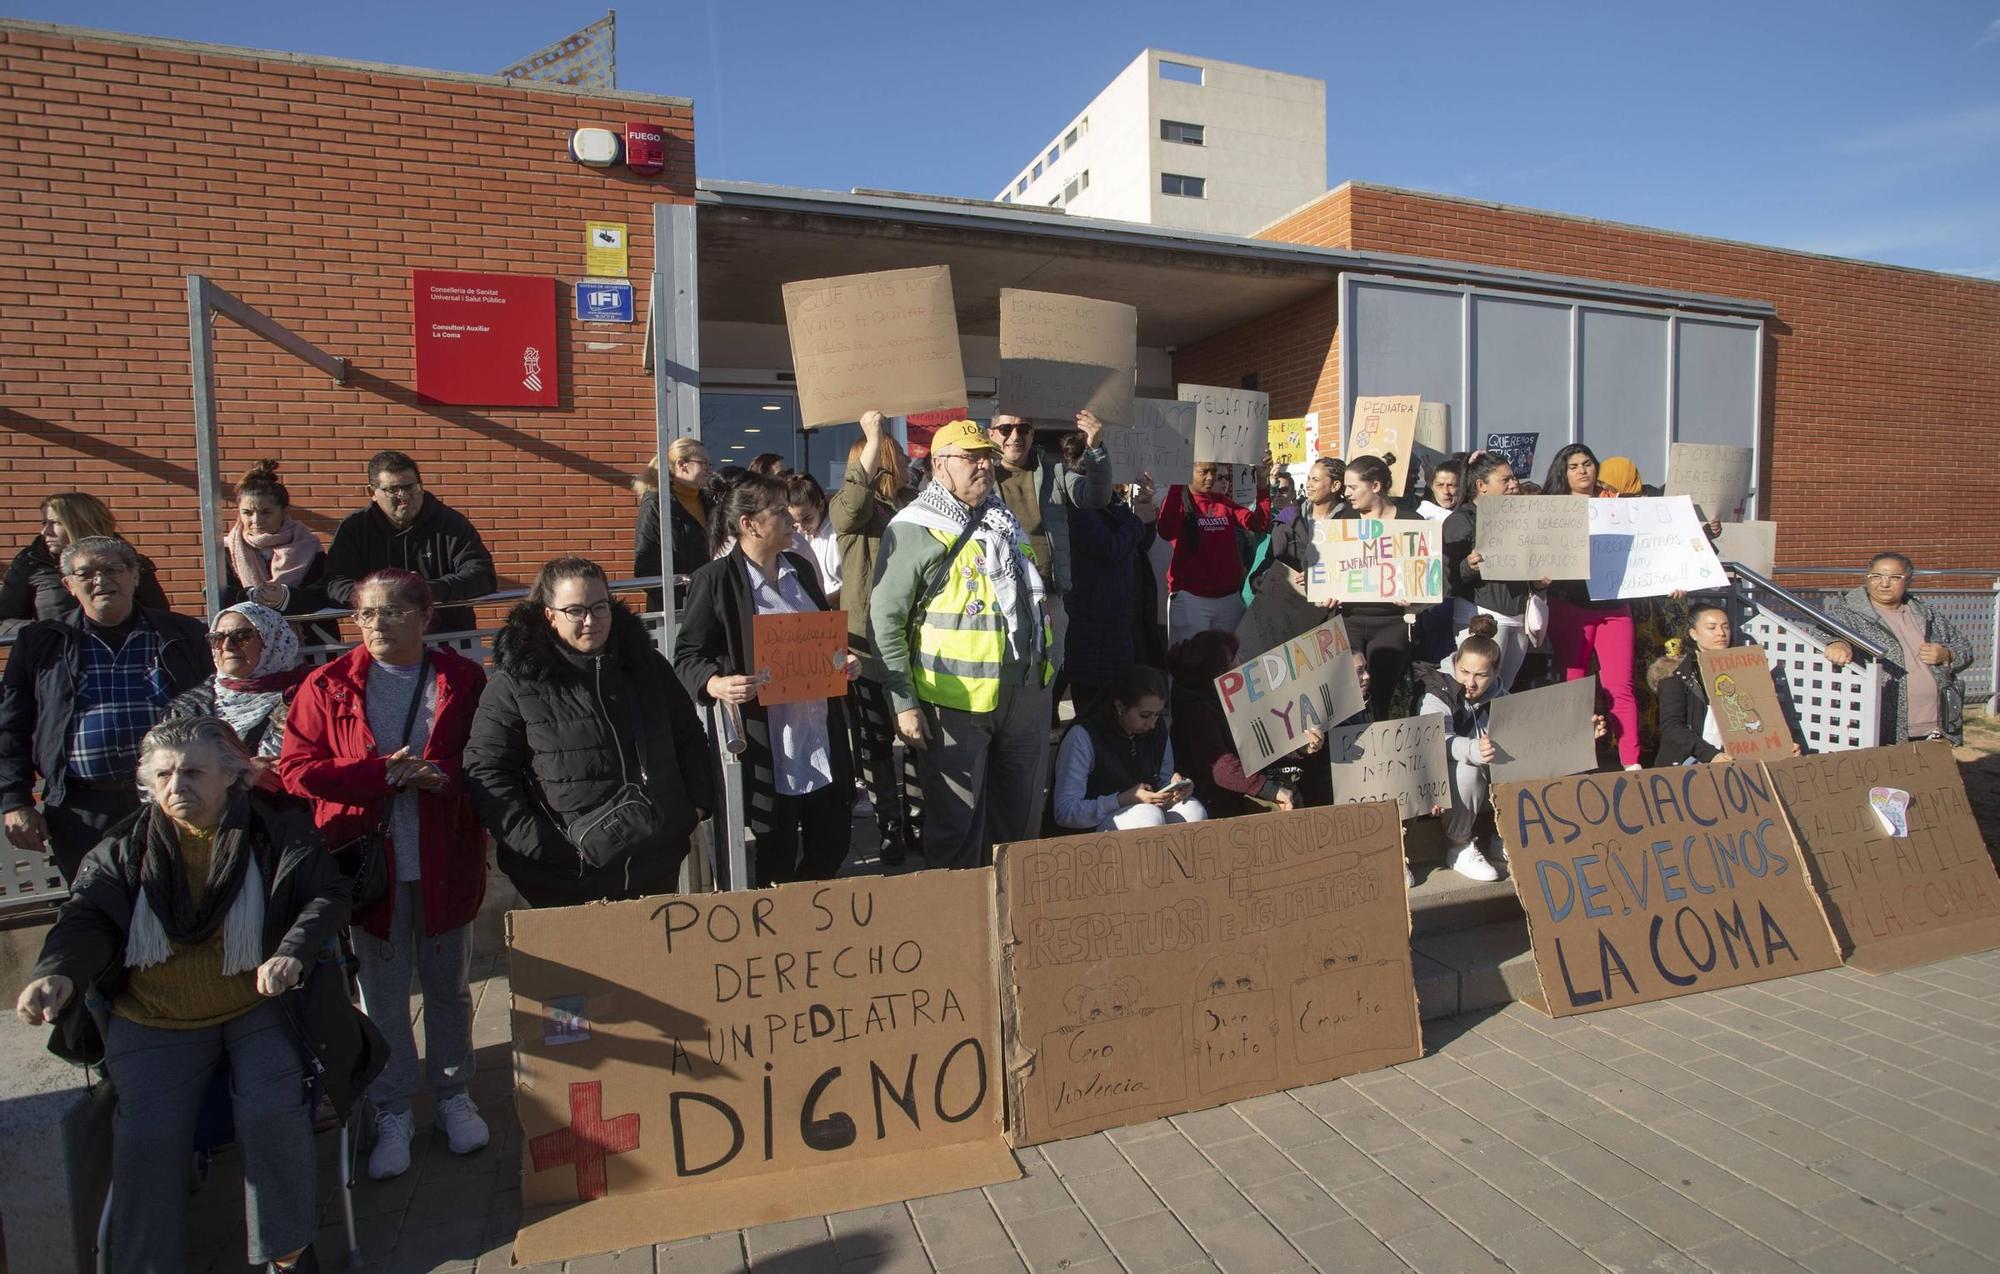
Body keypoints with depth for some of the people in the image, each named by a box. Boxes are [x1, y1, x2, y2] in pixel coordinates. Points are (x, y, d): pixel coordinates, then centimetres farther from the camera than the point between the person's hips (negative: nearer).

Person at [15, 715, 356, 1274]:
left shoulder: (276, 831, -3)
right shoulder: (126, 849, 4)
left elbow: (328, 894, -6)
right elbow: (85, 917, -5)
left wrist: (293, 953, -22)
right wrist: (57, 973, -26)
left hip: (257, 1008, -2)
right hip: (153, 1020, 2)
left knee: (271, 1112, -20)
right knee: (147, 1133, -17)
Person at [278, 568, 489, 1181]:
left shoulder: (463, 679, -2)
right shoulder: (328, 685, 1)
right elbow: (297, 769, -4)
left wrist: (444, 777, -21)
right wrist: (383, 773, -16)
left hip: (445, 860, 0)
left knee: (448, 985, 14)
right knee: (382, 993, 10)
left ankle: (454, 1094, 33)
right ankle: (393, 1112, 27)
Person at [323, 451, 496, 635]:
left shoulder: (450, 522, 3)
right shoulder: (353, 528, 9)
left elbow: (482, 576, -7)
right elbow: (334, 585, -1)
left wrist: (430, 590, -22)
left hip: (450, 633, -2)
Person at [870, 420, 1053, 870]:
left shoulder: (1006, 521, 14)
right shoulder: (914, 529, -9)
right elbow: (885, 622, -11)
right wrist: (904, 703, -15)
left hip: (1028, 693, 7)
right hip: (957, 702, -7)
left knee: (1023, 815, 18)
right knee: (957, 822, 6)